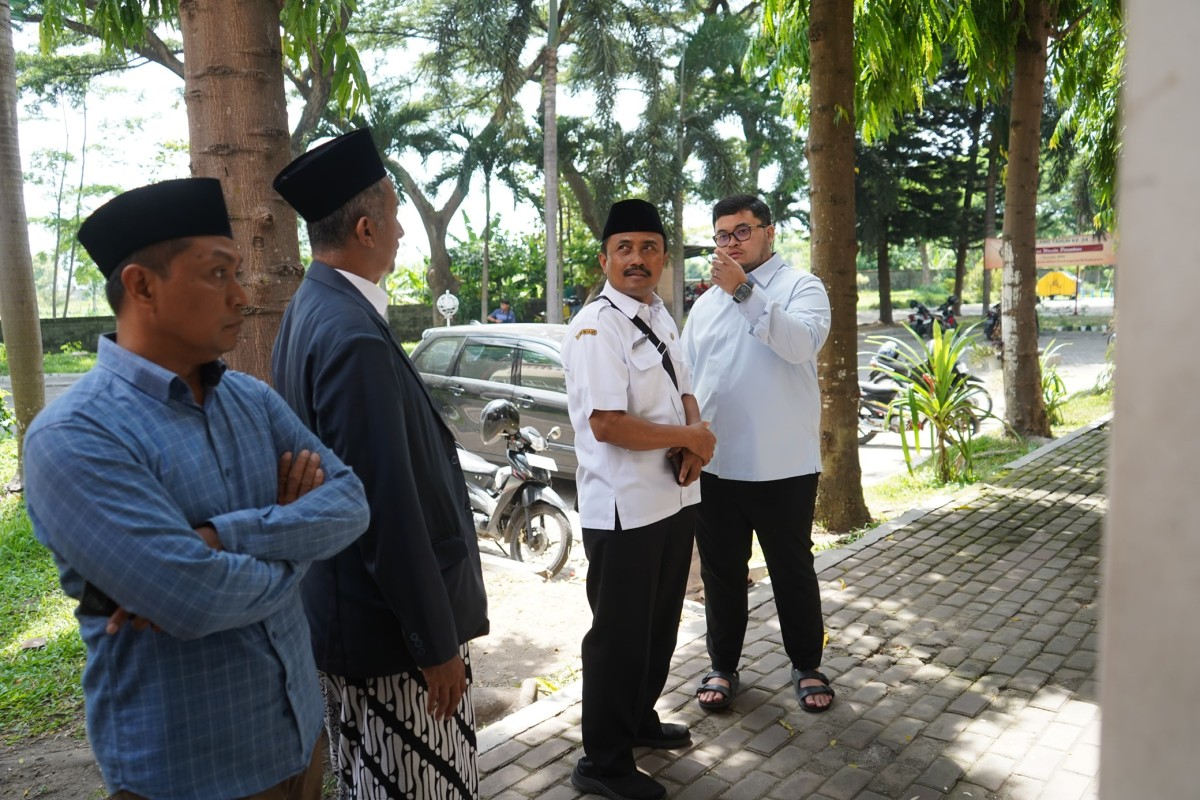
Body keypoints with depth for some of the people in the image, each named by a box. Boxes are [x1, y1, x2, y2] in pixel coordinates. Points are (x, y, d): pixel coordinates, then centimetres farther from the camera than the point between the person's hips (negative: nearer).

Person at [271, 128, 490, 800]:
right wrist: (437, 641, -17)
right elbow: (389, 503, -26)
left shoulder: (311, 311, 6)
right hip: (394, 620, -10)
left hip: (341, 606, 10)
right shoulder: (355, 337, -25)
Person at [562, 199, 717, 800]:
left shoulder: (660, 317, 10)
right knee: (619, 635, 4)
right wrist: (691, 437, -14)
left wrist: (696, 438, -5)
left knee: (662, 621, 22)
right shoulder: (596, 328, -17)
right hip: (624, 509, -9)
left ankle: (639, 718, 45)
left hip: (675, 496, 9)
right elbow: (607, 424, -25)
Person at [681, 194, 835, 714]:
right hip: (713, 463, 4)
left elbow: (802, 343, -23)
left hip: (783, 465, -4)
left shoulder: (801, 287, -3)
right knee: (721, 572, 14)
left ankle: (806, 666, 31)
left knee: (793, 571, 12)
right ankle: (722, 667, 31)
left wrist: (744, 291, -27)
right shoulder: (706, 303, 13)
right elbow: (684, 376, 14)